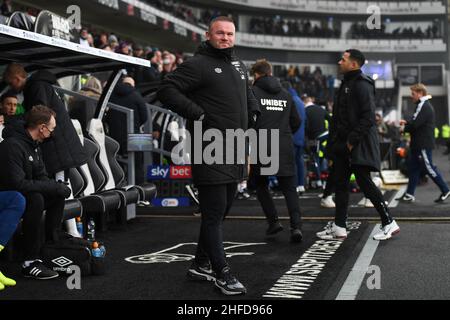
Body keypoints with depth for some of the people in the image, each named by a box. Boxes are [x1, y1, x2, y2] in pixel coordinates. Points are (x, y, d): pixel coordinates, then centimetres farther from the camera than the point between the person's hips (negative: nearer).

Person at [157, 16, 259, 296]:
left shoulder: (238, 65, 16)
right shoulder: (198, 65, -9)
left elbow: (248, 93, 34)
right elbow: (167, 90, -15)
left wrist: (252, 113, 15)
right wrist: (196, 113, -19)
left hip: (235, 151, 9)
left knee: (222, 210, 15)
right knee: (214, 213, -4)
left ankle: (201, 264, 28)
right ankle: (222, 273, 3)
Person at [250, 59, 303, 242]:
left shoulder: (254, 91, -1)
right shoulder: (285, 94, 14)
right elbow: (296, 122, 16)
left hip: (262, 147, -3)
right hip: (285, 148, 3)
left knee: (261, 185, 16)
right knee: (289, 188, 3)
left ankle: (273, 221, 7)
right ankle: (296, 226, -12)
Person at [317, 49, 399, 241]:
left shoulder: (362, 85, -13)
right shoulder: (347, 84, 17)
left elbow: (368, 117, -21)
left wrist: (353, 140, -21)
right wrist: (334, 143, 14)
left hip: (358, 146, -10)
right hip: (344, 146, 10)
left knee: (365, 183, -8)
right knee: (341, 184, 10)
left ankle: (389, 224, 2)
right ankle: (339, 227, 16)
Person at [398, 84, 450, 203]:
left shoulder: (424, 106, -16)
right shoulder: (423, 105, 17)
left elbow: (415, 124, -23)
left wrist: (404, 128, -4)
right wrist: (407, 122, 3)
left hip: (424, 144, -10)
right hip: (418, 144, 10)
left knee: (429, 167, -4)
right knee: (413, 168, 8)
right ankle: (410, 194, 9)